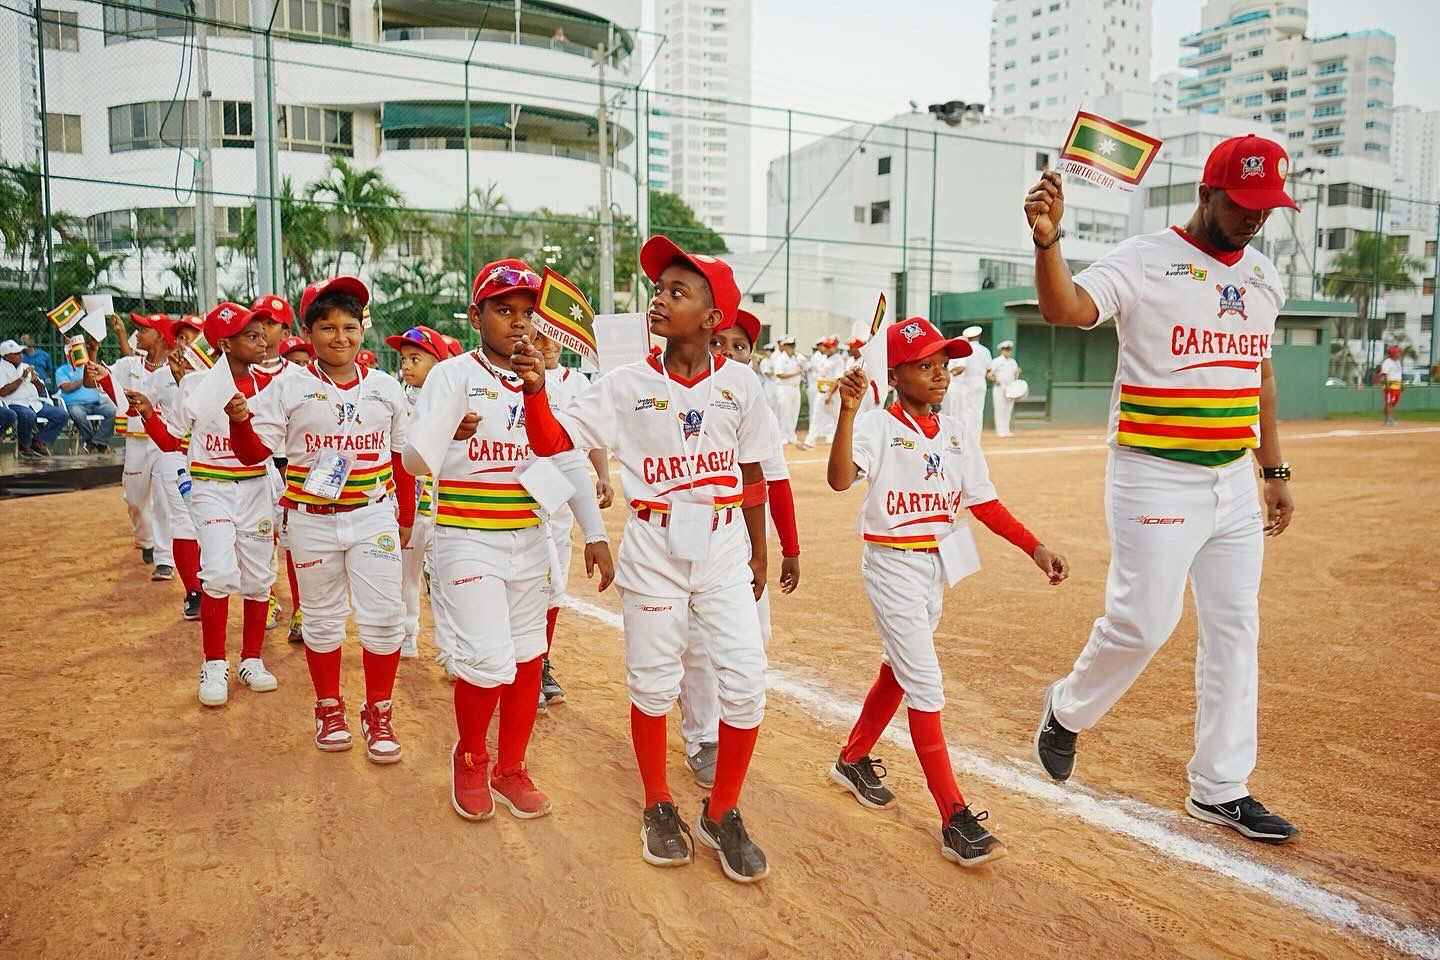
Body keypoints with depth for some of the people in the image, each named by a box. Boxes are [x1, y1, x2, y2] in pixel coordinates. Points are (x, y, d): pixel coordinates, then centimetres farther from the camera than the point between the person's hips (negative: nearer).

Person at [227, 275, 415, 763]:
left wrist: (407, 516, 12)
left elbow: (402, 458, 9)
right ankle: (329, 707, 31)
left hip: (374, 516, 1)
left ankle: (379, 712, 17)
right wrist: (240, 421, -25)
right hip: (312, 522, -1)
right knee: (323, 618, 12)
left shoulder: (386, 388, 3)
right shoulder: (288, 389, -3)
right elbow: (255, 453, -5)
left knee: (384, 617, -1)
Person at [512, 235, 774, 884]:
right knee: (653, 683, 9)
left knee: (745, 680, -3)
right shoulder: (628, 384, -4)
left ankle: (722, 814, 19)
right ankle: (658, 808, 31)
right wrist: (536, 389, -28)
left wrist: (759, 554, 12)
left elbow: (751, 476, 8)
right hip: (654, 549, 0)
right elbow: (552, 441, -10)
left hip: (724, 548, 1)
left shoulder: (739, 384, -1)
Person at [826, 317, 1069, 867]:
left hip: (937, 568, 7)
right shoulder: (877, 427, -15)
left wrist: (1035, 548, -3)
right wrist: (848, 409, -42)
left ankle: (853, 760, 39)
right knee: (925, 686, -6)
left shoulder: (956, 433, 4)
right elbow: (839, 479, -33)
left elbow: (984, 503, 5)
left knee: (898, 670, 18)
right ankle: (955, 820, 1)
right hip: (893, 567, -7)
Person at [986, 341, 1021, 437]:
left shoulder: (1013, 362, 15)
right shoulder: (996, 361, -2)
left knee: (1008, 410, 6)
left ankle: (1006, 430, 12)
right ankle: (1000, 431, -3)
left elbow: (1015, 377, 18)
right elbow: (988, 375, -6)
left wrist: (1017, 373, -2)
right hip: (999, 389, -5)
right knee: (999, 410, -6)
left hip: (1010, 389, 5)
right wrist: (994, 379, -21)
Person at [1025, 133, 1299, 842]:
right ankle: (1067, 710, 21)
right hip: (1156, 482, -7)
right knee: (1145, 620, -10)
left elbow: (1260, 374, 19)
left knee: (1236, 631, 10)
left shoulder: (1264, 275, 12)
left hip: (1235, 484, 7)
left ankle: (1219, 790, 23)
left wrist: (1274, 471, 18)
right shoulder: (1144, 261, -9)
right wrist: (1047, 241, -46)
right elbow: (1065, 309, -27)